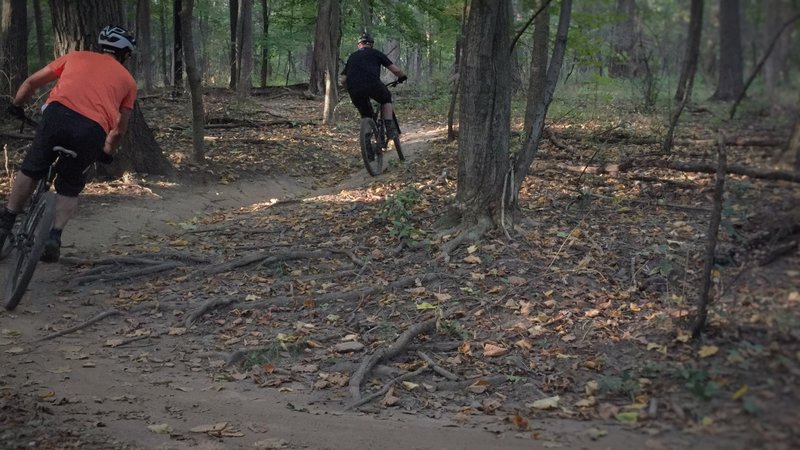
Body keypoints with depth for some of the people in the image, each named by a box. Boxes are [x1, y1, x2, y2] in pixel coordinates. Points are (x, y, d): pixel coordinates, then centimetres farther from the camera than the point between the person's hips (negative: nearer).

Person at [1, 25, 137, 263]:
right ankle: (55, 235, 4)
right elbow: (119, 128, 26)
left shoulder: (76, 56, 27)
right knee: (70, 187, 19)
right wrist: (108, 152, 43)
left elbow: (31, 83, 29)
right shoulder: (128, 80, 25)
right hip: (93, 129, 0)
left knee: (31, 170, 20)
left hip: (58, 113, 0)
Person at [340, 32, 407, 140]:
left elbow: (343, 80, 22)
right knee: (386, 100, 27)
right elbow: (396, 70, 16)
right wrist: (402, 77, 38)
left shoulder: (352, 57, 30)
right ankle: (390, 129, 10)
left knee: (366, 116, 23)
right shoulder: (376, 53, 21)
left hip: (354, 91, 3)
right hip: (372, 84, -3)